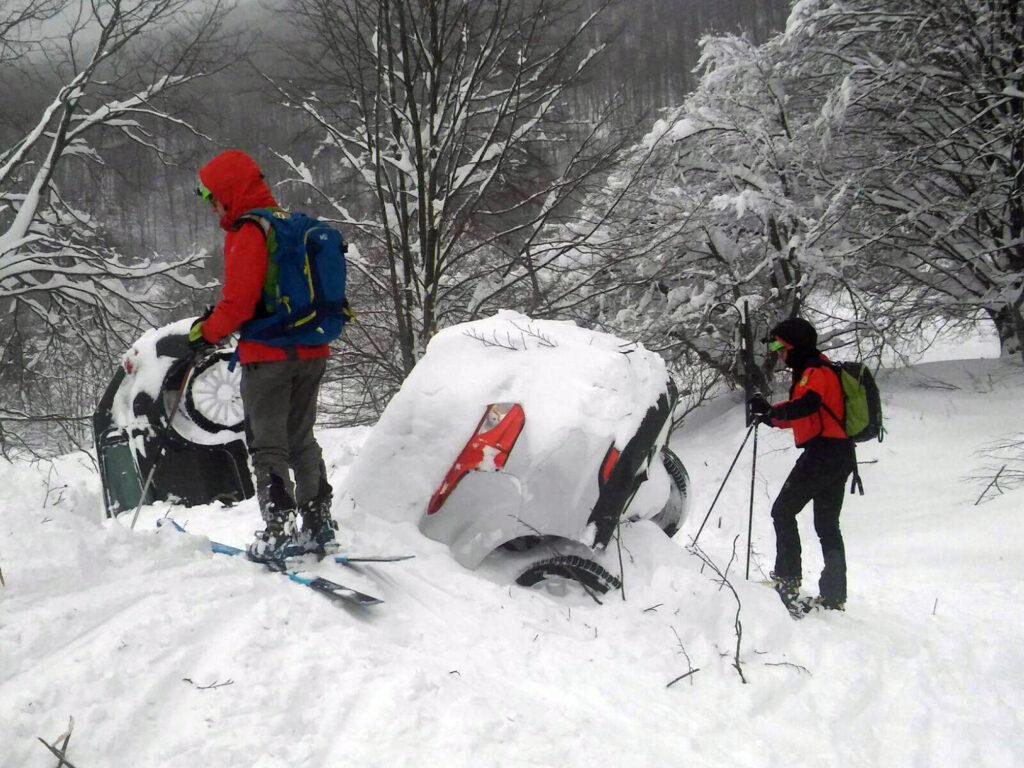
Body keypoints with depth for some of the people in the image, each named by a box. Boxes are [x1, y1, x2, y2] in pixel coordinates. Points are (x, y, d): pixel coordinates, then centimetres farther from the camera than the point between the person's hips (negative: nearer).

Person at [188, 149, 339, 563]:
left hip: (268, 355, -8)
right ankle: (319, 525, 19)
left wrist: (207, 331, -5)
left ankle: (279, 531, -5)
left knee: (268, 446, -1)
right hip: (311, 352, 8)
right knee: (301, 440, 17)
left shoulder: (247, 233, -13)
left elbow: (240, 299, -21)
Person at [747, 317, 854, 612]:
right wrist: (771, 415, 15)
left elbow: (808, 404, -32)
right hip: (840, 457, 10)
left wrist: (772, 411, -34)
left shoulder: (814, 372, -11)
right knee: (827, 525, 11)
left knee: (783, 511, -3)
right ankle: (834, 595, 10)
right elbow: (801, 417, 28)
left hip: (822, 453, -10)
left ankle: (787, 579, -6)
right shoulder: (818, 371, 22)